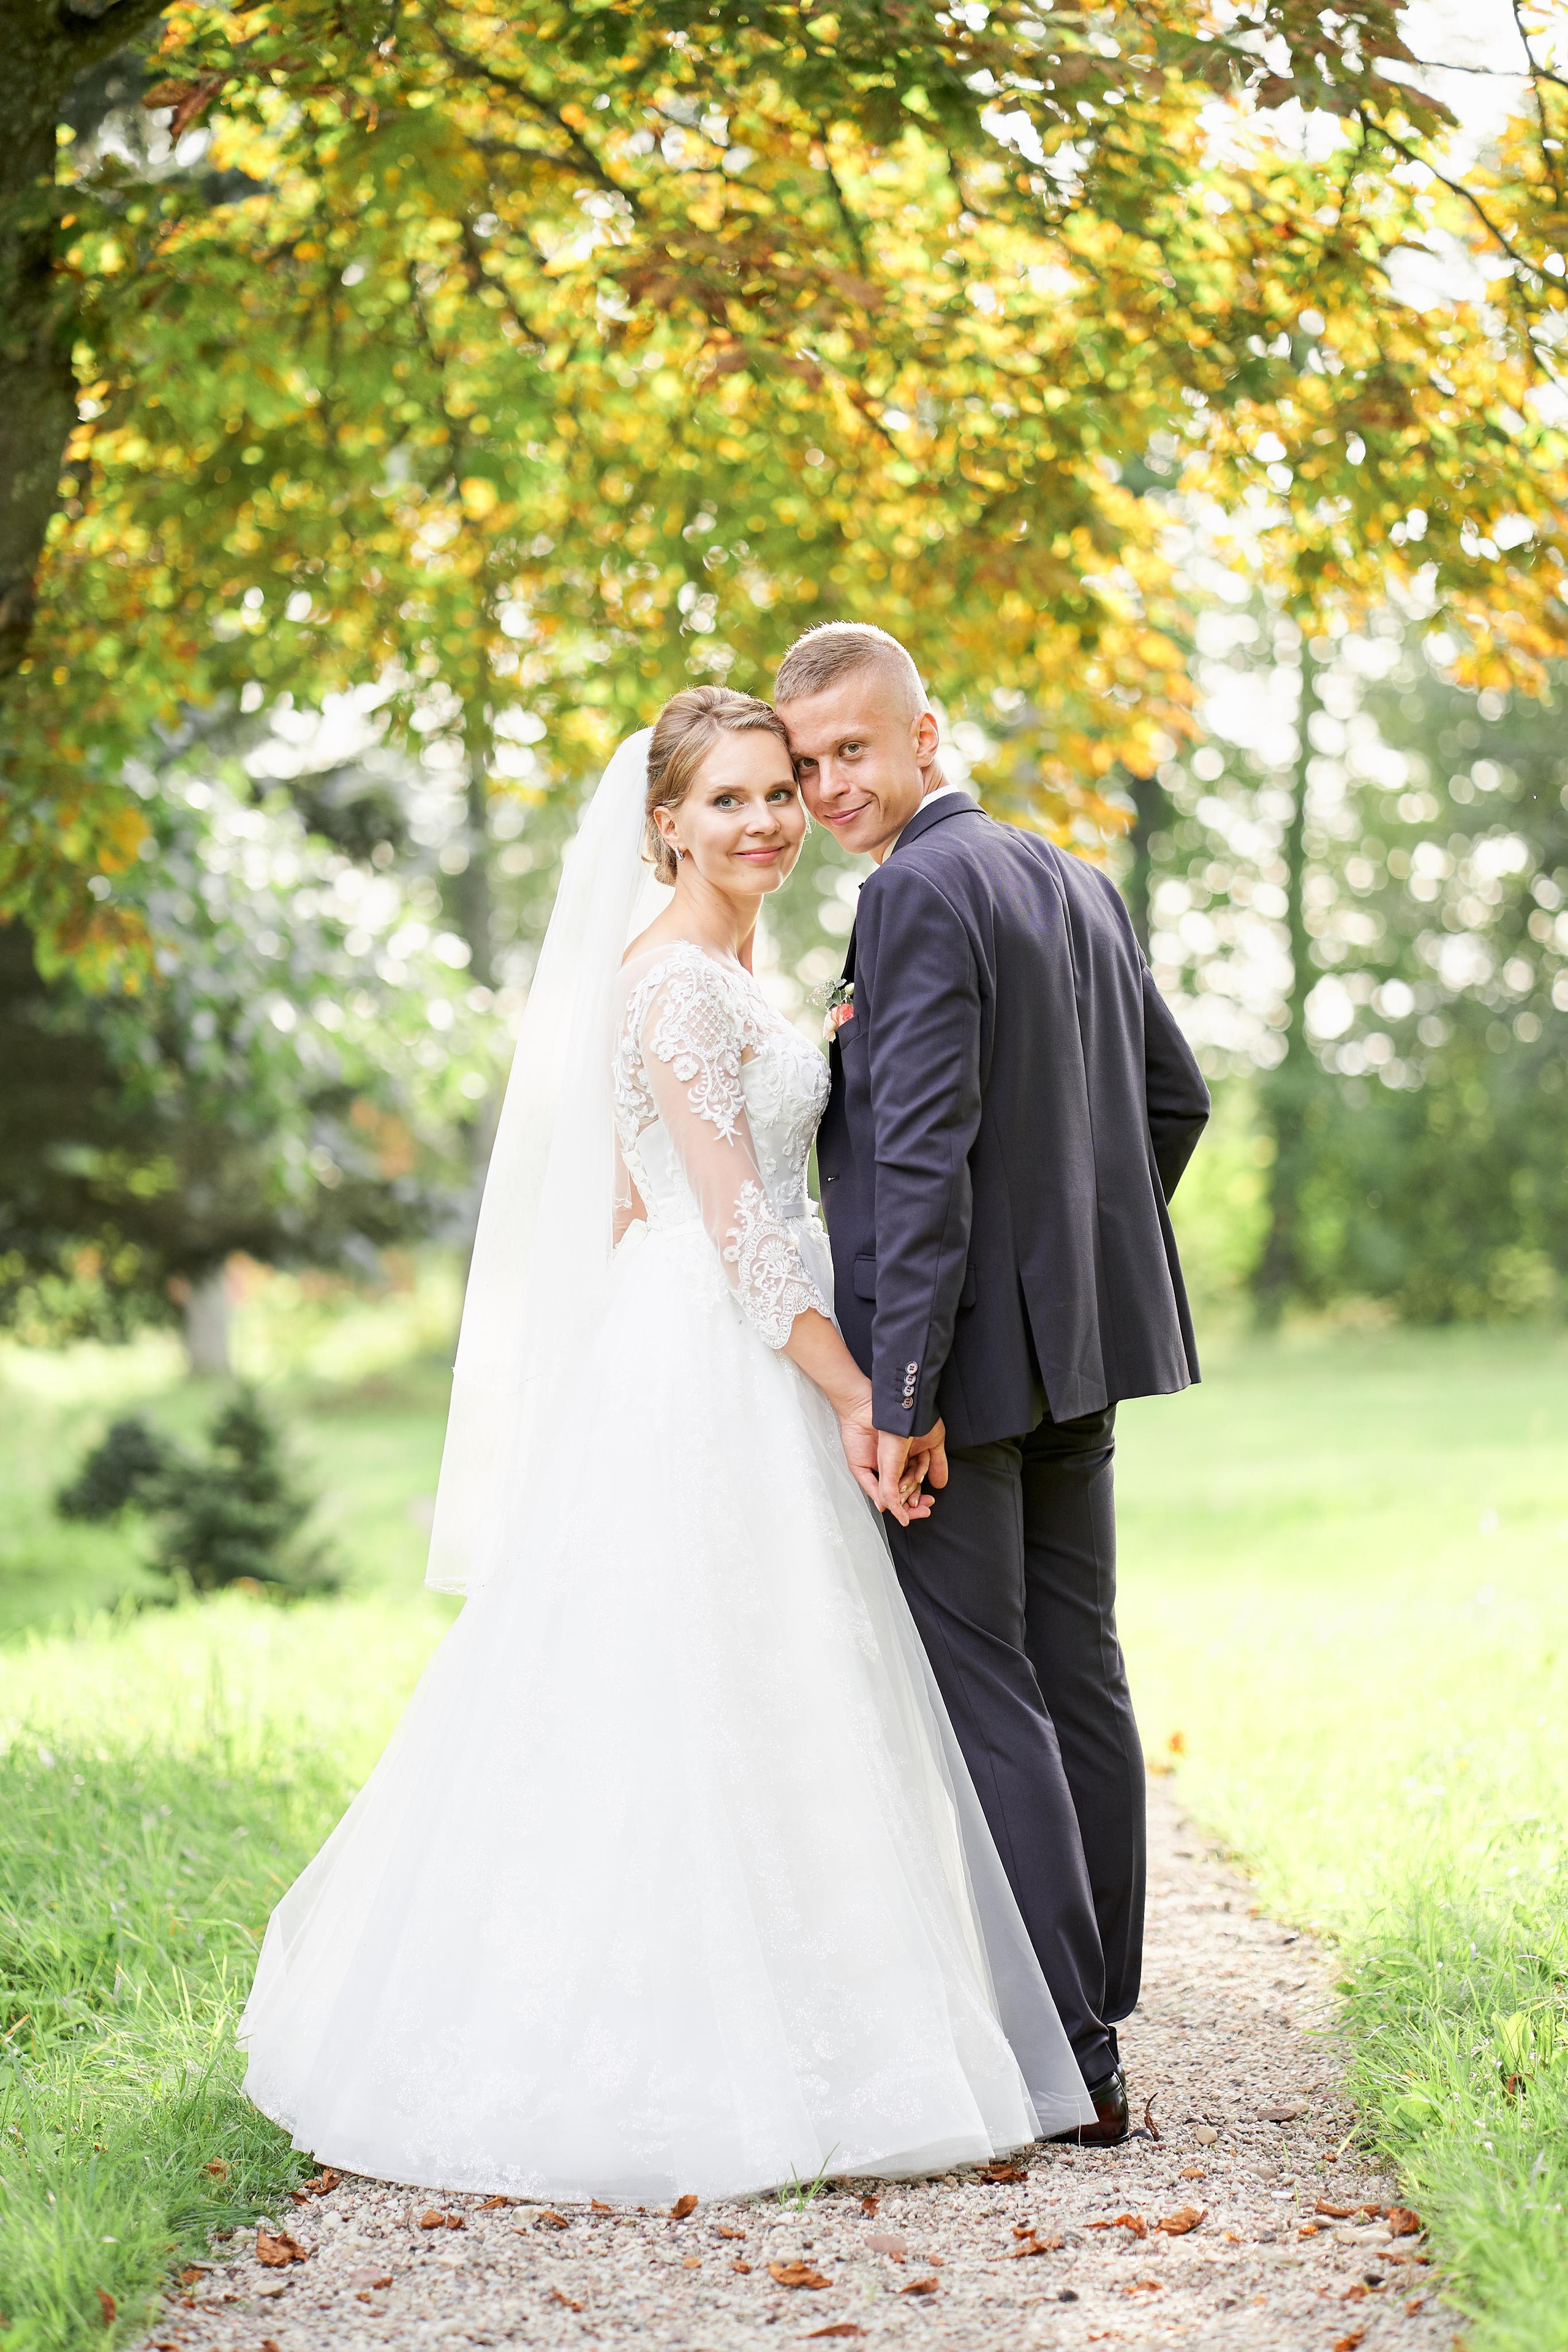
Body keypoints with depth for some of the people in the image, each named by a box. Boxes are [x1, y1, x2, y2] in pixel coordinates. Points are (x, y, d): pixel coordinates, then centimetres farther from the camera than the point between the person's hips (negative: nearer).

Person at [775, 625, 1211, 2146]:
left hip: (961, 1349, -9)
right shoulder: (1074, 882, 13)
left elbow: (927, 1154, -21)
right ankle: (1092, 2026, 18)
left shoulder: (918, 894, -15)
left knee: (977, 1688, -4)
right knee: (1074, 1669, 11)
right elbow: (1177, 1096, 19)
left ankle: (1055, 2055, -1)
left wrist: (901, 1389, -21)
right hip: (1081, 1347, 9)